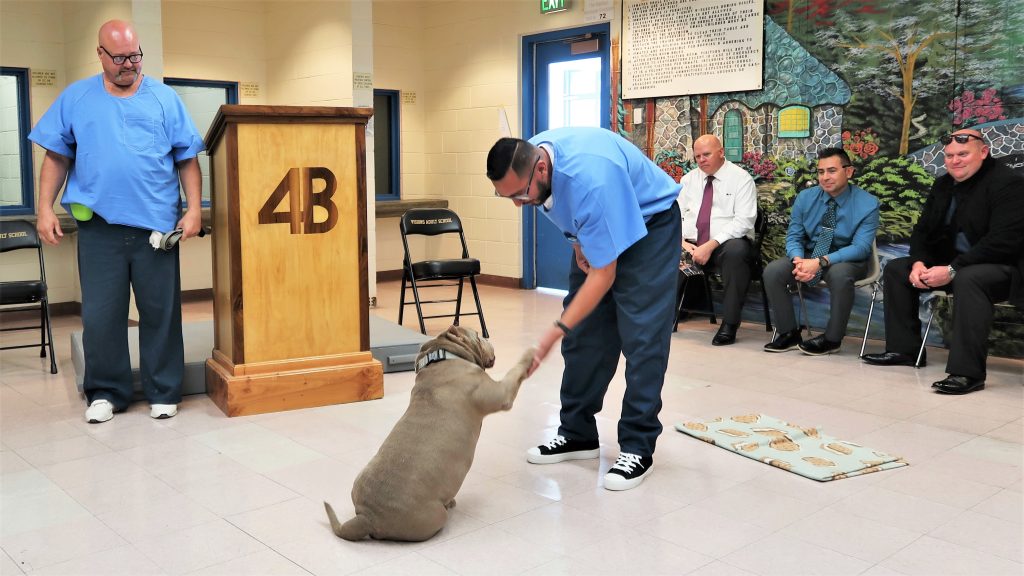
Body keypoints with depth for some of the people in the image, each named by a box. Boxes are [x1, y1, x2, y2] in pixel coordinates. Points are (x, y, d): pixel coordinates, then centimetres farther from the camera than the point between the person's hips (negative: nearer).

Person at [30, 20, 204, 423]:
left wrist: (194, 209, -6)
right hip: (99, 227, 1)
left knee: (161, 312, 5)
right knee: (100, 315, 5)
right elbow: (56, 157, 9)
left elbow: (187, 159, 4)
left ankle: (163, 393, 16)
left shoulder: (165, 99, 7)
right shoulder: (75, 98, 9)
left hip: (156, 226, -1)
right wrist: (45, 209, 0)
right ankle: (105, 392, 19)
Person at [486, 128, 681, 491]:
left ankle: (638, 447, -6)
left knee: (641, 335, -14)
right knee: (583, 331, 4)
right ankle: (578, 434, 14)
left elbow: (603, 274, -35)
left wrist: (555, 332, -37)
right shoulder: (526, 159, -17)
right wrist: (577, 241, -7)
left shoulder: (591, 181, -41)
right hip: (596, 228, 7)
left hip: (649, 225, -7)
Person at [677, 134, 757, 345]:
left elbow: (743, 221, -13)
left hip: (726, 245, -4)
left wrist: (710, 245, -22)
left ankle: (729, 324, -30)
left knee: (736, 250, -38)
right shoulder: (689, 179, 16)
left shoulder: (741, 178, -1)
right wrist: (680, 241, -11)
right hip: (690, 245, 4)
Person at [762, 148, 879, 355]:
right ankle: (789, 333, -6)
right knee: (772, 271, -22)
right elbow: (793, 237, 0)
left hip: (848, 260, -4)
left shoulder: (867, 204, -12)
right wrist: (799, 260, -25)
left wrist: (820, 262, -32)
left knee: (839, 274, -39)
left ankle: (832, 339, -19)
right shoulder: (805, 198, -1)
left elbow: (861, 247, -20)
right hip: (809, 254, 4)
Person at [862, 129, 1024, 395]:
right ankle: (903, 349, 5)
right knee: (896, 269, 2)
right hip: (952, 263, 9)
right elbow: (923, 230, 10)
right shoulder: (943, 184, 8)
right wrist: (919, 263, -12)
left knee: (968, 279, -39)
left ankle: (968, 372, -39)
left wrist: (952, 270, -30)